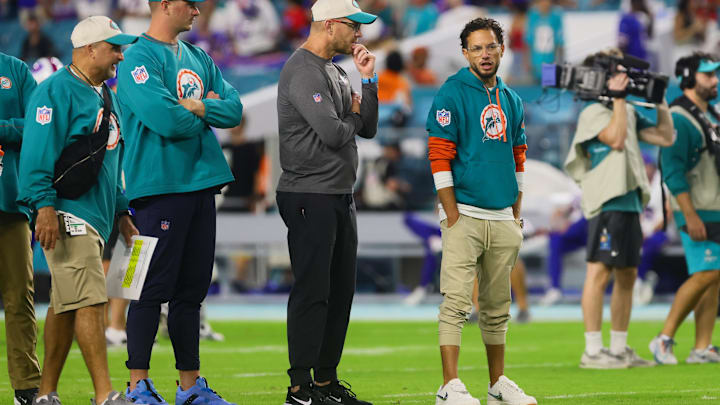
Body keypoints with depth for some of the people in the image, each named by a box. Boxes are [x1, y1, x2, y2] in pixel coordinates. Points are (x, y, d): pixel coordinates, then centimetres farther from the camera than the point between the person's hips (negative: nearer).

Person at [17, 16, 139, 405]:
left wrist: (121, 212, 25)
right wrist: (44, 206, -24)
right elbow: (38, 152, -17)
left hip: (95, 215, 9)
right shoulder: (55, 91, -10)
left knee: (66, 305, 10)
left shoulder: (105, 96, 20)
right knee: (89, 300, -14)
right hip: (68, 212, -9)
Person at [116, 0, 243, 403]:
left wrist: (196, 107, -8)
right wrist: (207, 113, -3)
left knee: (193, 288, 10)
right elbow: (166, 120, -20)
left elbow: (234, 109, 9)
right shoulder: (138, 59, -9)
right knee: (155, 286, -7)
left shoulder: (199, 58, 17)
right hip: (161, 185, -8)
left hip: (201, 183, 8)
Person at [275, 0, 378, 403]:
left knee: (341, 291, 11)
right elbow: (332, 133, -22)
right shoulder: (303, 71, -14)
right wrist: (353, 114, -1)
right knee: (312, 291, -9)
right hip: (310, 197, -10)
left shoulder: (337, 72, 17)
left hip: (340, 196, 10)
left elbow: (367, 128, 16)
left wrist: (368, 80, 6)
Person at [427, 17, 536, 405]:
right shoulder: (452, 94, -6)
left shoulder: (511, 100, 15)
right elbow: (439, 157, -11)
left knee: (497, 307, 12)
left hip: (502, 218, 6)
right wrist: (452, 218, -15)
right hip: (465, 214, -6)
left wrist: (516, 216, 15)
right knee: (456, 301, -11)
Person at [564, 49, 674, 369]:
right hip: (606, 204, -9)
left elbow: (665, 137, 20)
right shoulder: (592, 113, -6)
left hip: (630, 204, 9)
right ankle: (592, 351, -10)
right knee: (599, 272, -10)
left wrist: (661, 101, 12)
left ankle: (620, 349, 16)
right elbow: (615, 138, -21)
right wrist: (618, 97, -18)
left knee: (627, 276, 10)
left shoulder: (629, 113, 19)